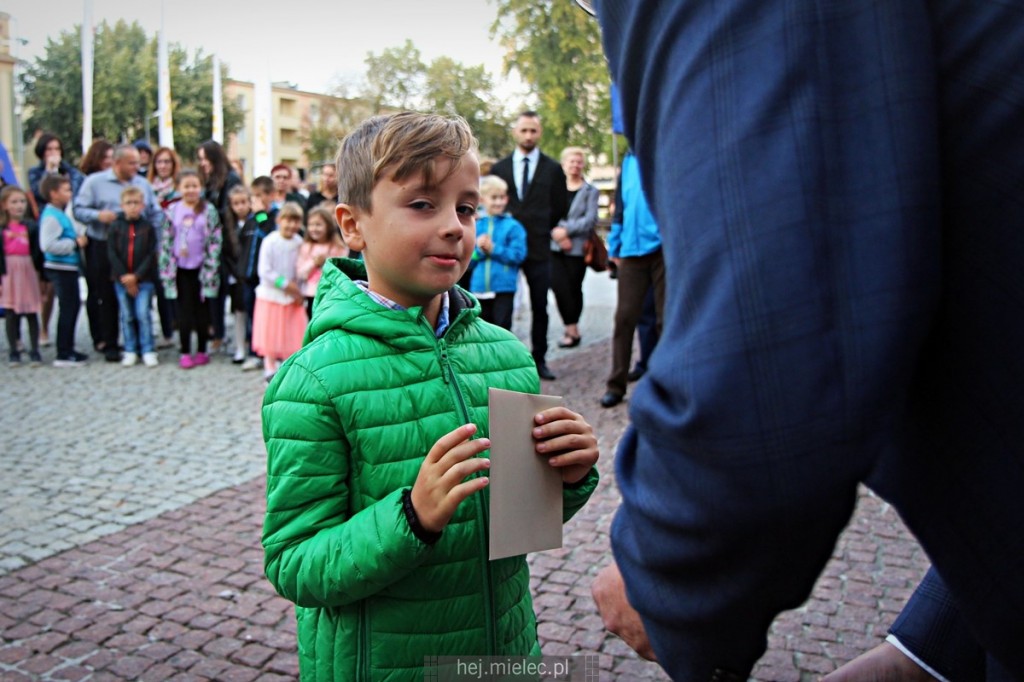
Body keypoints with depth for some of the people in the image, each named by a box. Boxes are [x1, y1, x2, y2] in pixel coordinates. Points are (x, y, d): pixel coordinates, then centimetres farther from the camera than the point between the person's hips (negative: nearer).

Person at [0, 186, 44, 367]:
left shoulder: (31, 226, 3)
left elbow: (37, 253, 4)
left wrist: (41, 276, 1)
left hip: (28, 272, 0)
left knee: (31, 313, 5)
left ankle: (34, 351, 11)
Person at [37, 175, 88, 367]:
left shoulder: (60, 214, 15)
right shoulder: (51, 216, -16)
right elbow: (48, 245, -26)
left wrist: (77, 240, 9)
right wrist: (75, 243, -19)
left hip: (68, 267, 10)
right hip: (60, 268, -10)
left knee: (74, 305, 16)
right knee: (67, 308, -5)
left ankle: (68, 349, 27)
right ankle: (63, 355, 2)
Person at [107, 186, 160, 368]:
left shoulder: (148, 228, -1)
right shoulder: (115, 227, 3)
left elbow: (151, 255, -5)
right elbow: (112, 254, -1)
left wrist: (136, 276, -13)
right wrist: (124, 277, -10)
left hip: (144, 279, -2)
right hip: (121, 279, 2)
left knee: (143, 315, -5)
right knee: (126, 317, 8)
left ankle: (148, 351, 4)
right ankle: (130, 351, 17)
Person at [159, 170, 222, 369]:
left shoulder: (209, 211, -2)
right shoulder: (172, 211, 4)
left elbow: (215, 241, -4)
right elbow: (166, 241, 6)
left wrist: (211, 268, -10)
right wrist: (166, 267, 1)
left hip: (201, 267, -1)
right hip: (181, 268, 1)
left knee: (201, 309, 8)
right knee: (184, 310, 4)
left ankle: (201, 351, 18)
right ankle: (185, 353, 10)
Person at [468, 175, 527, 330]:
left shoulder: (513, 226, -4)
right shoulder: (476, 226, 5)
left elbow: (518, 254, -13)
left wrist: (493, 249, -16)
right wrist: (478, 250, -15)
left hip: (504, 288, -4)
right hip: (479, 287, 4)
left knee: (502, 326, -3)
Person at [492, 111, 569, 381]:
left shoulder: (553, 169, 6)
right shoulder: (499, 168, 8)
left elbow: (560, 208, 10)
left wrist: (542, 231, 6)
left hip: (539, 248, 0)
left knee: (540, 308, 5)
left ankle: (539, 360, 15)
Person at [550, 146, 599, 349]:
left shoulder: (591, 191, 7)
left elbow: (590, 220, -4)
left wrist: (566, 230, -13)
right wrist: (557, 234, -13)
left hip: (578, 248, -1)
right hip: (556, 247, 1)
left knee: (573, 288, 2)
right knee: (558, 285, -10)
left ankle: (571, 330, 14)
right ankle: (573, 330, -1)